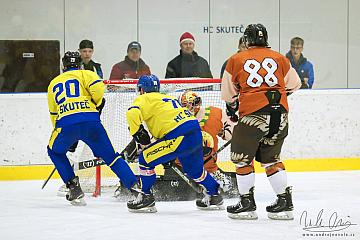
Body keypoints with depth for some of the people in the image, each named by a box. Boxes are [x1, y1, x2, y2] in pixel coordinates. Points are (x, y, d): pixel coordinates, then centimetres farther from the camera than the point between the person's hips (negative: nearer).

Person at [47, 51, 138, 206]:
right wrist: (98, 103, 16)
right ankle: (134, 186, -1)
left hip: (65, 123, 1)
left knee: (55, 151, 28)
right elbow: (97, 87, -4)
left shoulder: (53, 84, 30)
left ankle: (73, 186, 18)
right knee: (110, 156, 9)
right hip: (90, 121, -1)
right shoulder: (84, 74, 19)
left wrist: (69, 140, 40)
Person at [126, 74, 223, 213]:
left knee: (145, 159, 1)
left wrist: (138, 133, -5)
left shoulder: (146, 99, 6)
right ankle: (214, 196, 42)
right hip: (196, 134, 8)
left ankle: (145, 197, 3)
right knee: (195, 169, 30)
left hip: (180, 138, -8)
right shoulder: (167, 98, 32)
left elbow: (133, 113, -14)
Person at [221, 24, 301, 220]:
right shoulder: (279, 59, 11)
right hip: (279, 113, 4)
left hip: (253, 113, -4)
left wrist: (231, 108, 34)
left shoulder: (236, 60, 6)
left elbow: (228, 93, 14)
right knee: (271, 158, 16)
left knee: (242, 158, 8)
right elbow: (294, 84, 21)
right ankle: (285, 202, 13)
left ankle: (247, 203, 8)